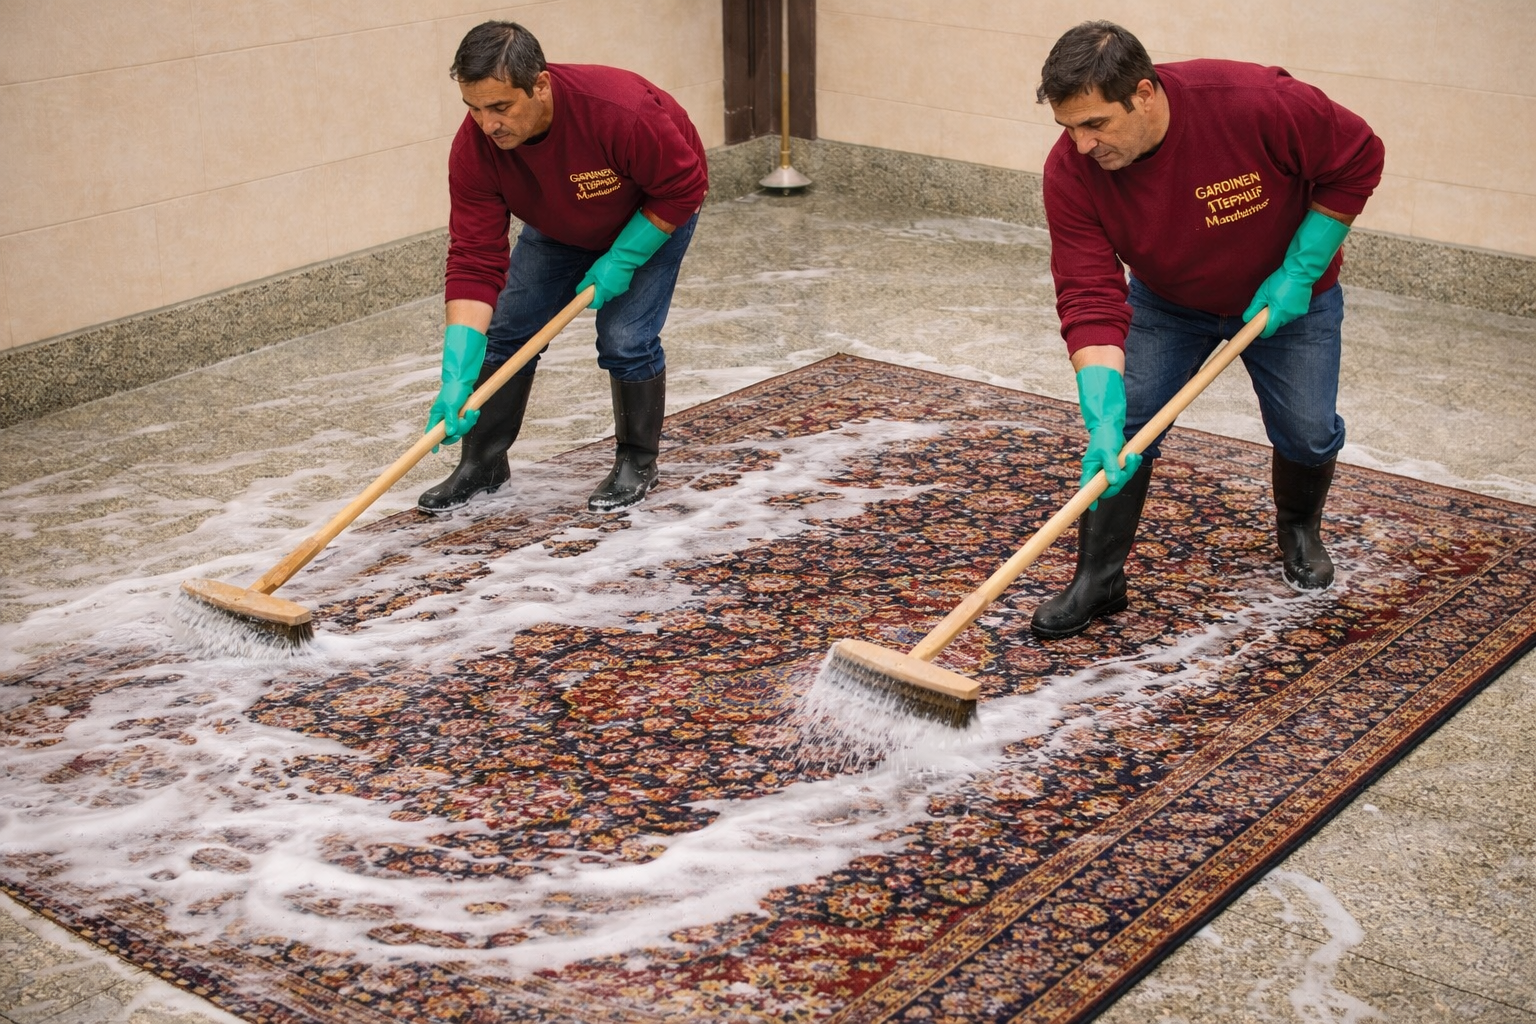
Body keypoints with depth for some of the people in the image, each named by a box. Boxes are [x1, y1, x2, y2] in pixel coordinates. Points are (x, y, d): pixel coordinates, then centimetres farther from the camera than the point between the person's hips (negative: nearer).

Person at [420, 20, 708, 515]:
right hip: (558, 226, 4)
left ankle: (637, 464, 8)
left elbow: (684, 189, -26)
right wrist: (457, 378, -38)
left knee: (626, 338, -15)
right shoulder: (474, 148, -30)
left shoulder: (622, 111, -43)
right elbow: (474, 261, -30)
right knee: (507, 328, -2)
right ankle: (482, 464, 15)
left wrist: (620, 261, -27)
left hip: (653, 216, -4)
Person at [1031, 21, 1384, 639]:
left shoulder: (1258, 102, -37)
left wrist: (1299, 272, -20)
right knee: (1122, 426, -12)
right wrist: (1103, 418, -42)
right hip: (1165, 303, 1)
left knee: (1308, 433, 1)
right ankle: (1098, 579, 3)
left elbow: (1356, 159, -20)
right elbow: (1091, 300, -31)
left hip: (1287, 297, -1)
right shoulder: (1070, 170, -29)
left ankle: (1299, 530, 34)